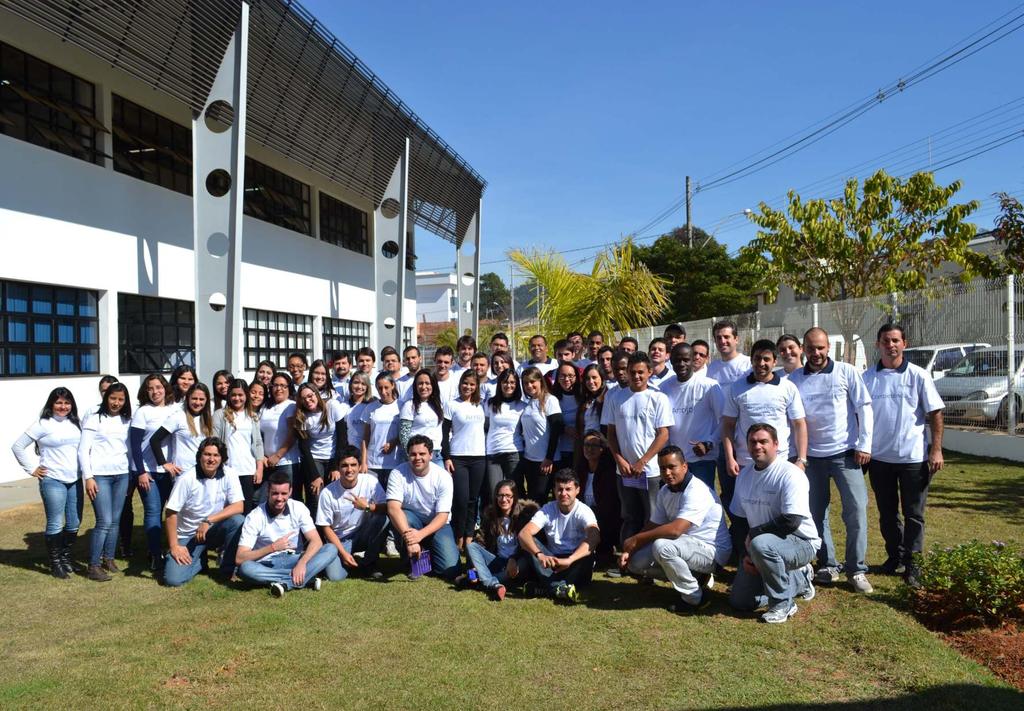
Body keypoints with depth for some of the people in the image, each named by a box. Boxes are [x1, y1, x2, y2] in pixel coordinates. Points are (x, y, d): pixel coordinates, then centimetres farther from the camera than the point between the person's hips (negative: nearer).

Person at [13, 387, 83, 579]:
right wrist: (32, 469, -3)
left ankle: (65, 557, 27)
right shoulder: (43, 424, -6)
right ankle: (55, 563, 13)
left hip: (75, 481, 5)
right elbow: (18, 447, -3)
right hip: (53, 482, -5)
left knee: (74, 523, 10)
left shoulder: (76, 423, 9)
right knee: (55, 524, -1)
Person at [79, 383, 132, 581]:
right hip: (100, 475, -4)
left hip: (122, 475, 4)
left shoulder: (127, 422, 11)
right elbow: (83, 450, -4)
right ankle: (93, 567, -1)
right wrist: (88, 477, -11)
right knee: (104, 522, -9)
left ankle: (108, 559, 21)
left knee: (115, 520, 8)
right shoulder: (94, 420, -1)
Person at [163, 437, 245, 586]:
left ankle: (228, 569, -9)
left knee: (237, 520, -30)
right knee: (173, 579, -19)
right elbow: (171, 513, -14)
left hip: (214, 530, 1)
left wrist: (208, 521, -26)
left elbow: (238, 507, -18)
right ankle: (201, 559, 14)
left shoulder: (229, 476, -10)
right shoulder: (186, 479, -15)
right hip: (188, 536, -1)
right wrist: (174, 546, -16)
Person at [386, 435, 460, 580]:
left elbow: (442, 516, -20)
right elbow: (393, 508, -30)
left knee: (450, 570, -19)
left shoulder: (443, 477, -17)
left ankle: (426, 552, 16)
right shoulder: (398, 474, -18)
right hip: (410, 520, 0)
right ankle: (411, 560, -9)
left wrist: (420, 535, -37)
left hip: (436, 524, 0)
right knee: (398, 517, -36)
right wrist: (408, 536, -45)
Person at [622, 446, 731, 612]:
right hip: (686, 545, 9)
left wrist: (636, 540, -27)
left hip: (711, 550, -9)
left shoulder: (697, 491, -25)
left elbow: (676, 529, -36)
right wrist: (630, 550, -9)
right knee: (636, 562, 0)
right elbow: (652, 525, 6)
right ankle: (695, 576, 11)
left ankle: (695, 597, -12)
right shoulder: (665, 492, 3)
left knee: (662, 546, -33)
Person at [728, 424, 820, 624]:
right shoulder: (744, 475, 3)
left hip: (801, 543, -7)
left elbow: (791, 522, -27)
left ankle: (783, 604, -15)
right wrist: (745, 554, -4)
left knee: (760, 544, -38)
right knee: (739, 601, 4)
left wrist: (754, 533, -17)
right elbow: (739, 521, 8)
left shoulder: (790, 474, -19)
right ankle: (799, 579, 22)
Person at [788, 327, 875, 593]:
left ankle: (856, 570, 8)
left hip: (845, 453, -2)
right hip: (811, 456, 2)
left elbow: (864, 408, 0)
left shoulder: (846, 372, -1)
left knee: (856, 509, -4)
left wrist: (864, 445, -6)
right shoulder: (794, 379, 3)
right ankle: (827, 565, 22)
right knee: (816, 512, 8)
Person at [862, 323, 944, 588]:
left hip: (913, 457, -2)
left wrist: (936, 450, -9)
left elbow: (935, 413, -2)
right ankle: (894, 557, 29)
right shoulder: (868, 378, 3)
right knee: (887, 513, 14)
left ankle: (911, 564, 15)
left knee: (913, 514, 5)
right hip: (879, 457, 3)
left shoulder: (918, 375, -3)